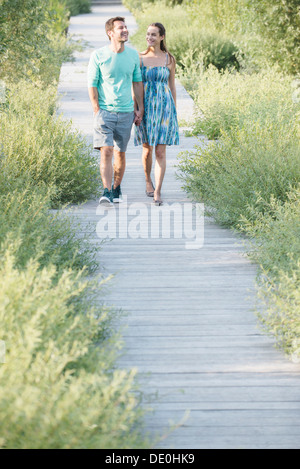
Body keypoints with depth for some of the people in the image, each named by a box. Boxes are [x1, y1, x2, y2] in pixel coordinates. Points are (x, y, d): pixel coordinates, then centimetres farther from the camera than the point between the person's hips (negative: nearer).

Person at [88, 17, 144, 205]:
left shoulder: (133, 55, 5)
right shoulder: (98, 56, -6)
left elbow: (138, 82, 13)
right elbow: (92, 85, -2)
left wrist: (141, 109, 10)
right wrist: (97, 111, -6)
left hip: (126, 112, 3)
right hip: (104, 111, -3)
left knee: (120, 153, 9)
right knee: (106, 151, -13)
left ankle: (117, 188, 26)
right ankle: (107, 192, -14)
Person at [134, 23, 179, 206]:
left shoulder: (169, 59, 3)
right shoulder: (140, 58, 1)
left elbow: (172, 86, 9)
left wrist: (175, 112, 7)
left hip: (164, 107, 0)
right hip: (145, 107, 0)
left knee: (161, 151, -7)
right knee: (147, 149, 11)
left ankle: (158, 193, -7)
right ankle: (148, 181, 36)